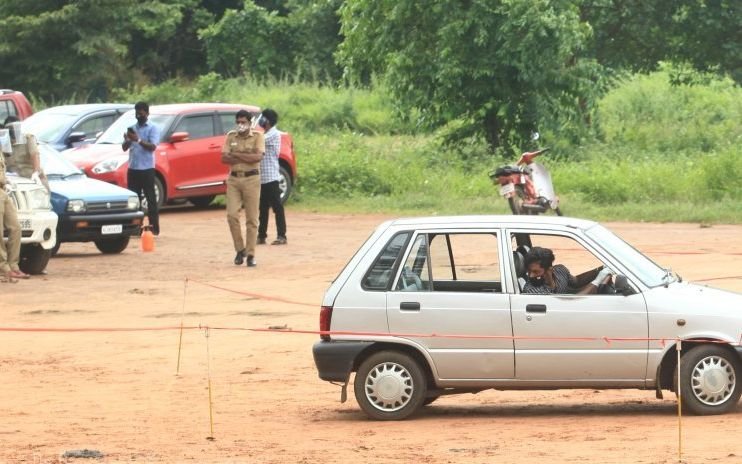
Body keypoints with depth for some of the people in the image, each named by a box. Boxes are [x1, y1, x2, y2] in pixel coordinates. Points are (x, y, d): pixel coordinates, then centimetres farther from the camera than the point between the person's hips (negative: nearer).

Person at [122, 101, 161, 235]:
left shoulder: (153, 128, -1)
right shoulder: (132, 129, 15)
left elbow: (152, 146, -13)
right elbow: (124, 148, 12)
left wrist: (138, 140, -23)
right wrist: (127, 140, -10)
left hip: (147, 169, -5)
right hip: (133, 168, 5)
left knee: (151, 198, -5)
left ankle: (154, 227, -5)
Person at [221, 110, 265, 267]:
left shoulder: (257, 136, 1)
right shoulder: (231, 136, 9)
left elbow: (258, 156, -14)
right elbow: (224, 158, -1)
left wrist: (236, 155, -10)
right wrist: (247, 158, -10)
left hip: (251, 179, -2)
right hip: (233, 179, 2)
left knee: (252, 219, -1)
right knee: (232, 215, -7)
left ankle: (250, 255, 4)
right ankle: (240, 249, 10)